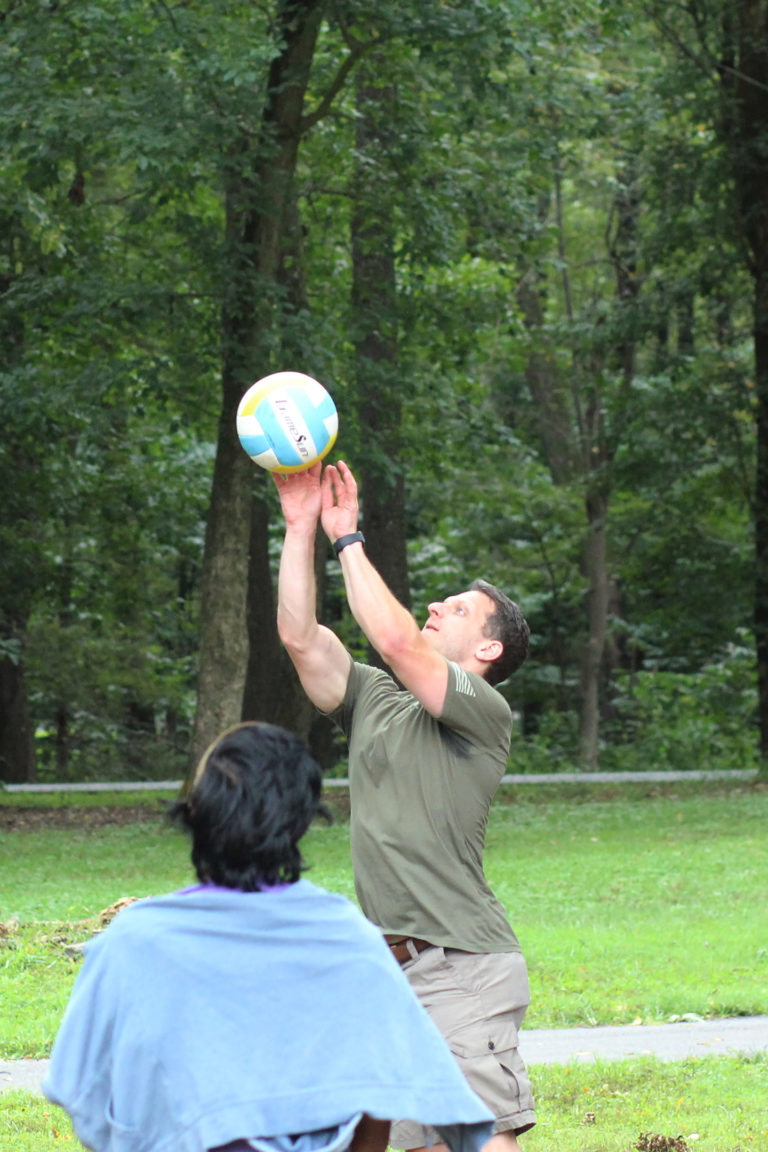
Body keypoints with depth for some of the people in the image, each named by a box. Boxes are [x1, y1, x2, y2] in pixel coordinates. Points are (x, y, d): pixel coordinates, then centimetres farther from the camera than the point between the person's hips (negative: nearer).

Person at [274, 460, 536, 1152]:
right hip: (389, 967, 8)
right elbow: (300, 636, 8)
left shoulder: (485, 712, -5)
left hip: (461, 965, -8)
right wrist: (301, 530, 3)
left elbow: (396, 639, -17)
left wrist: (349, 538, -8)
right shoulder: (374, 700, 17)